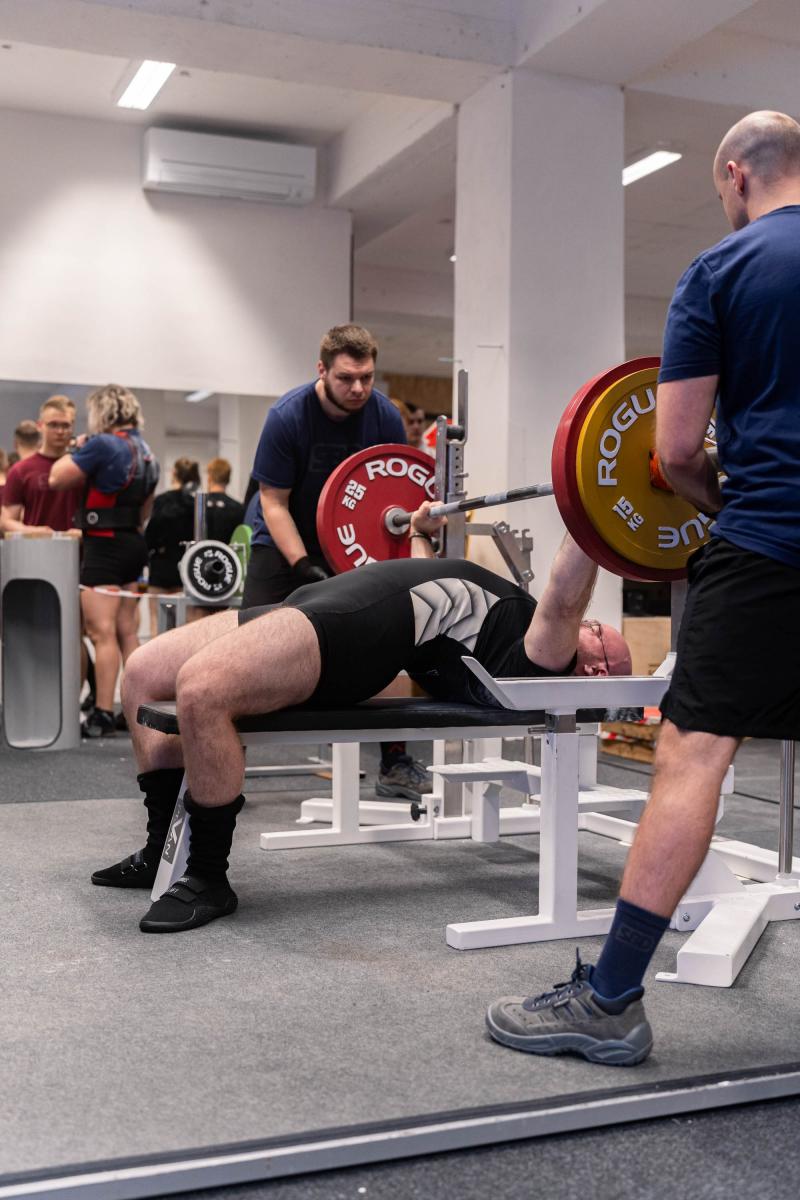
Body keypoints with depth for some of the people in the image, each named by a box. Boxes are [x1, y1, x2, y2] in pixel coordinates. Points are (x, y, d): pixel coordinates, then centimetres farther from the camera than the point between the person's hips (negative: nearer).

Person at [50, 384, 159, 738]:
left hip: (105, 545, -8)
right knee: (127, 632, 13)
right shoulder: (145, 450, 13)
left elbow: (57, 478, -10)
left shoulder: (102, 444, -14)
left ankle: (102, 715, -5)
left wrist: (77, 449, 5)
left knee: (102, 633, -6)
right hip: (133, 544, 9)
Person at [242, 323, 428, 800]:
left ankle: (395, 765, 8)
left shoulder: (386, 416, -12)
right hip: (285, 545, -3)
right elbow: (274, 501, -17)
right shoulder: (288, 416, -21)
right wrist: (303, 567, -27)